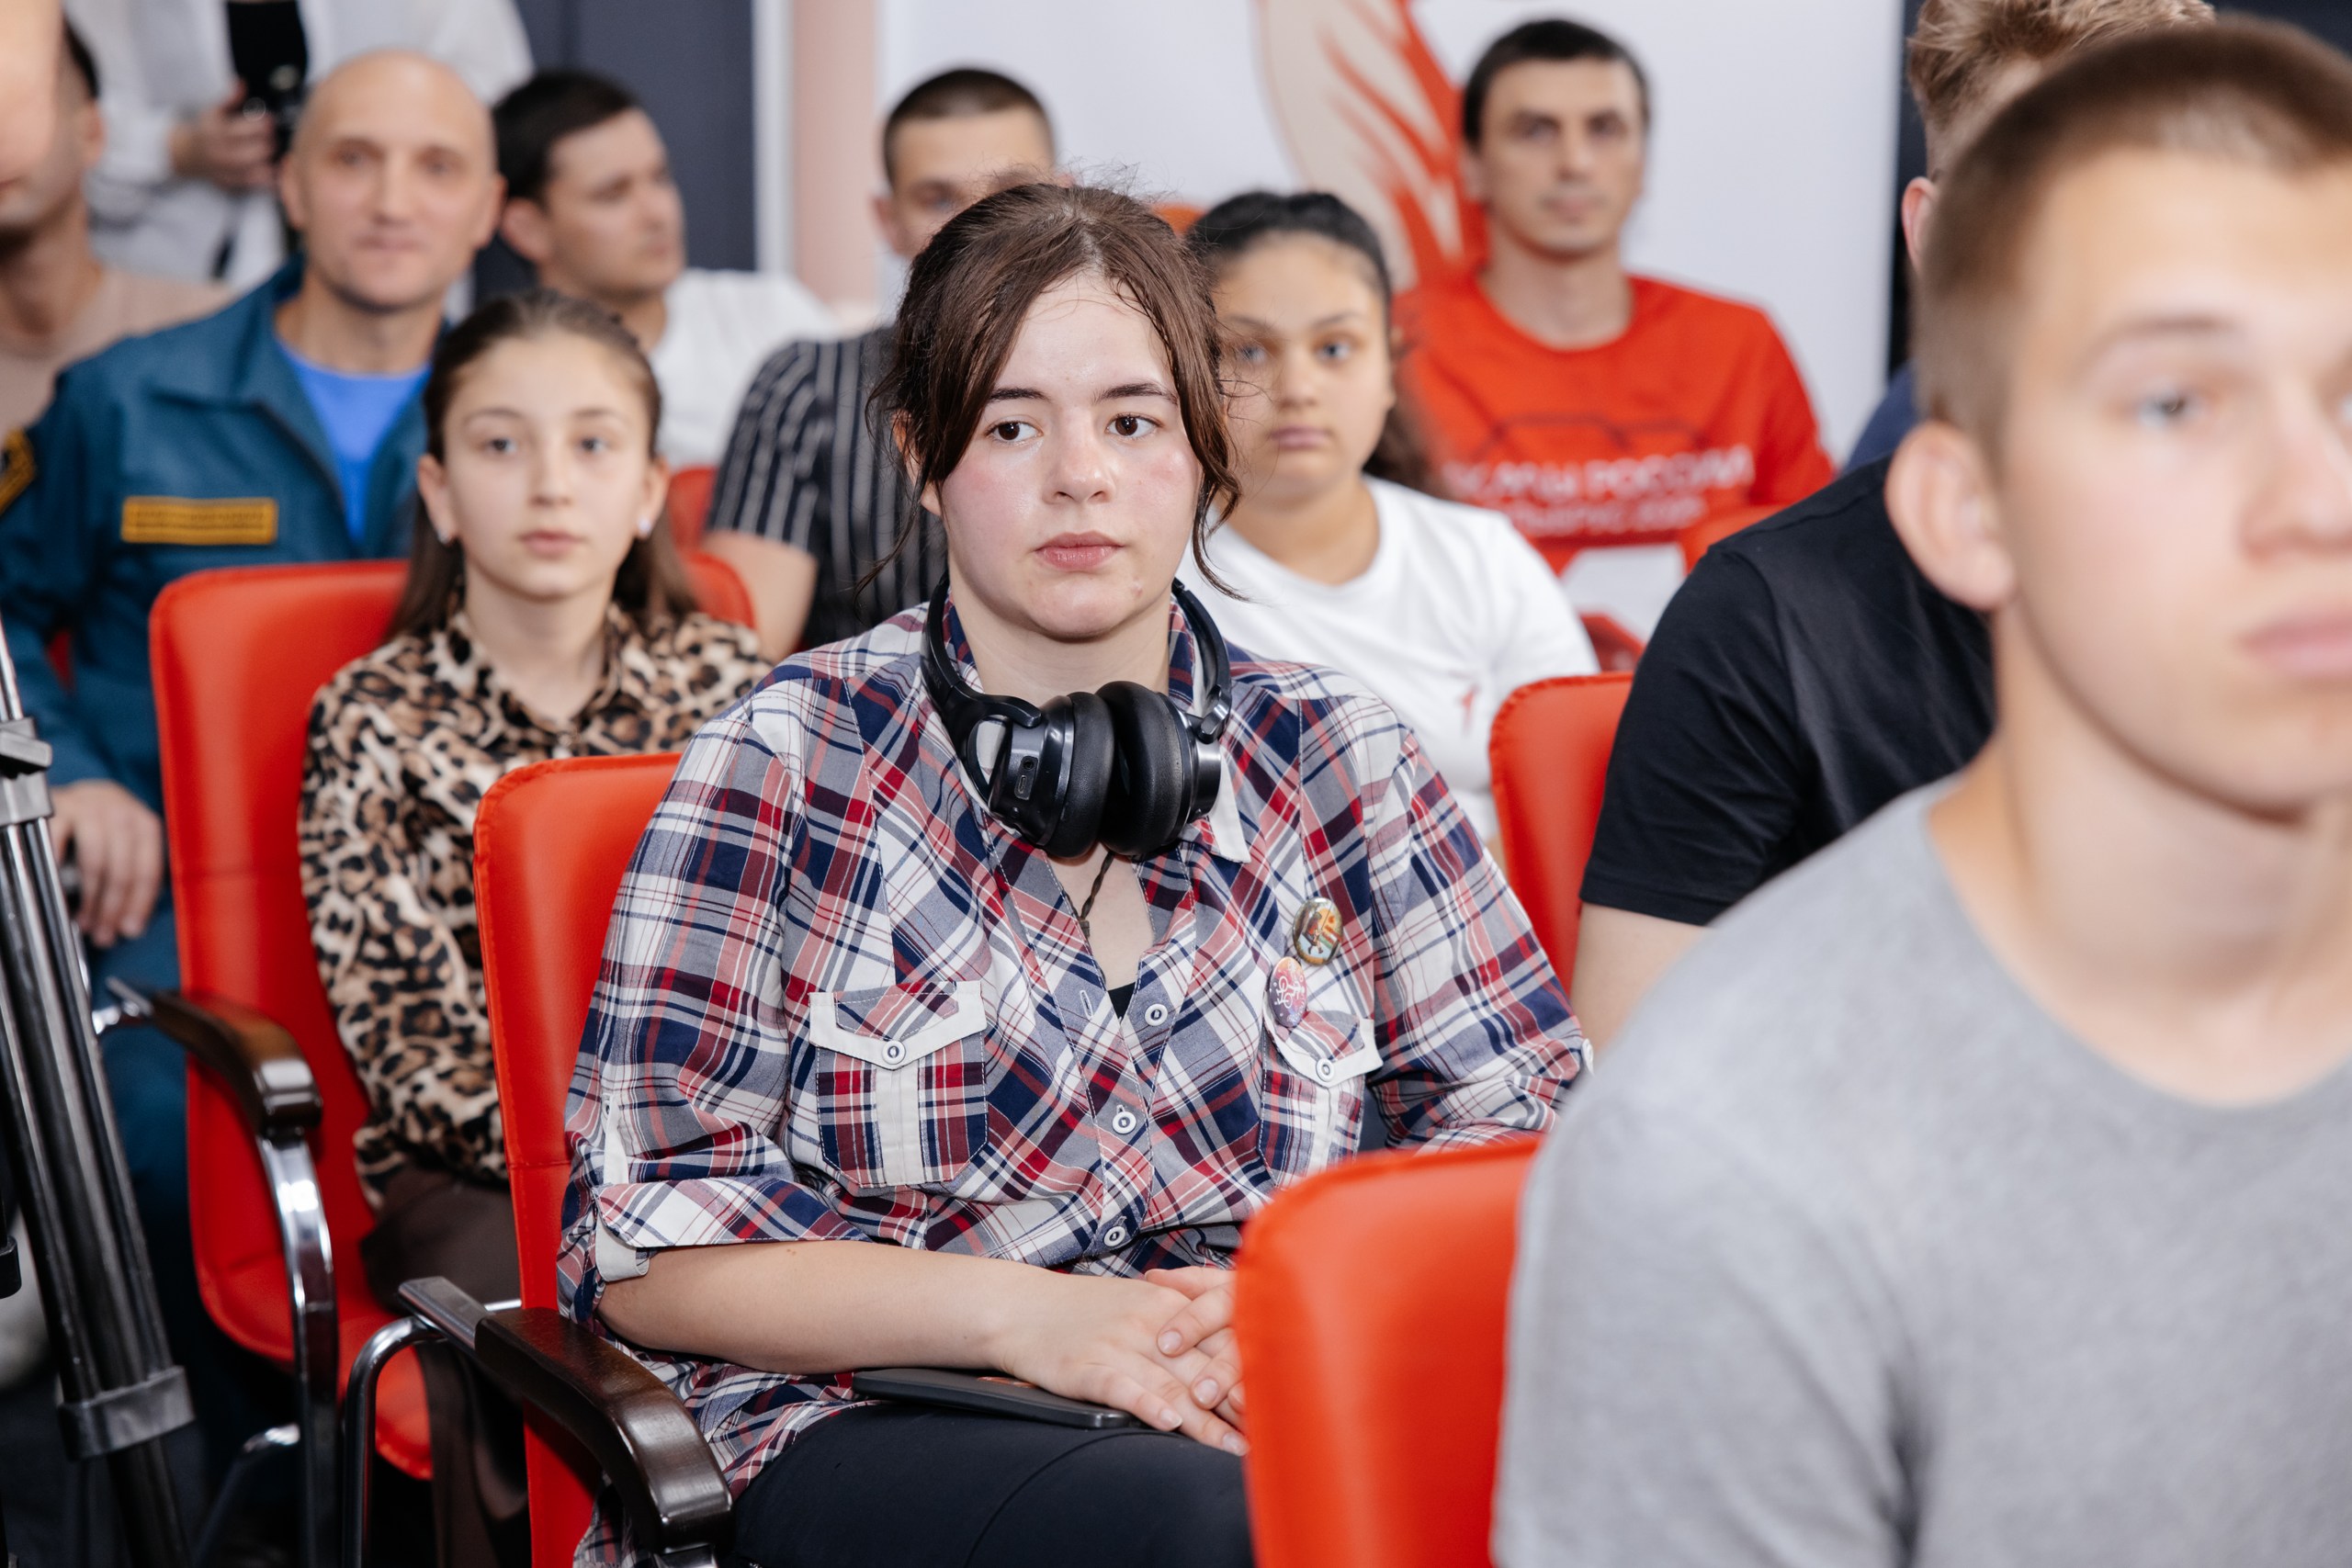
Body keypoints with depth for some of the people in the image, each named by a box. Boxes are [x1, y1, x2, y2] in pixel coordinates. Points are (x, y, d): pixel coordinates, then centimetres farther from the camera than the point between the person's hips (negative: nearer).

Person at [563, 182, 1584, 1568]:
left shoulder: (1337, 759, 11)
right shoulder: (792, 763, 2)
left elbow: (1530, 1122, 9)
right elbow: (648, 1243, -2)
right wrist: (1021, 1315, -15)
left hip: (1276, 1415, 3)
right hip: (872, 1427, -3)